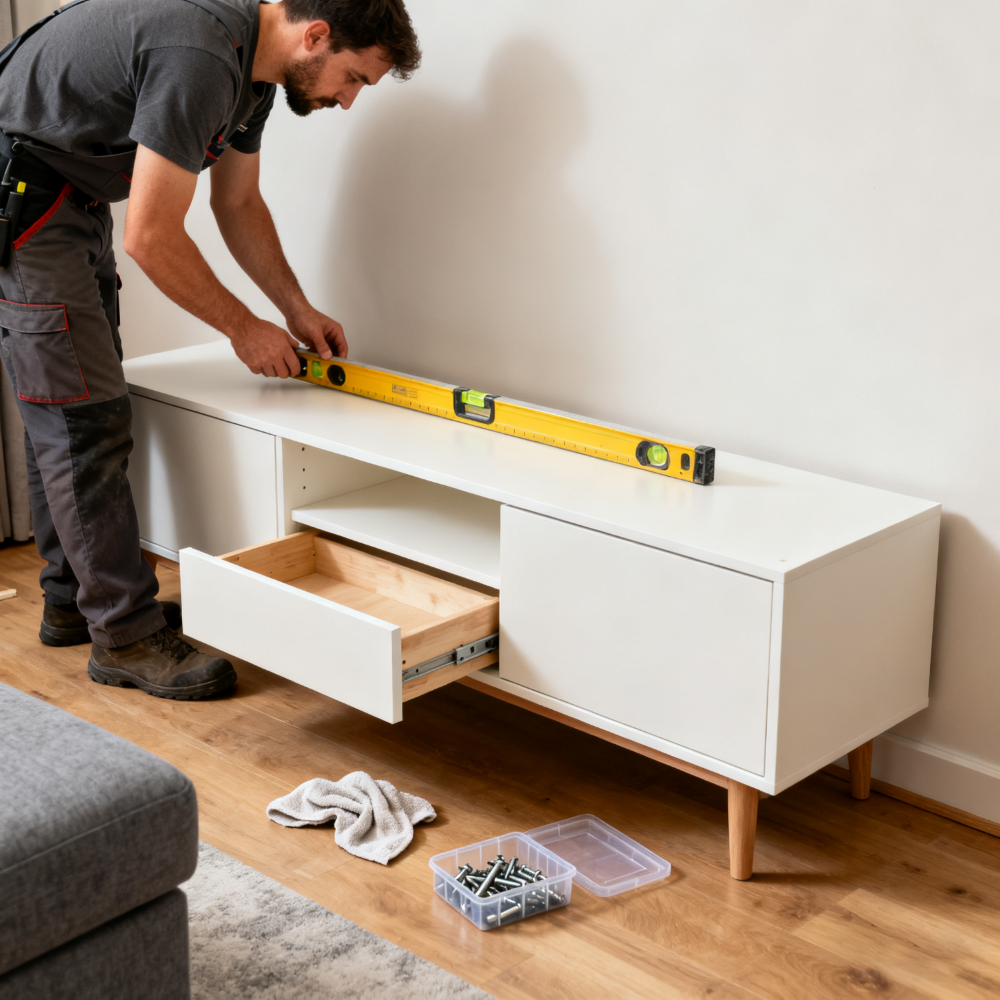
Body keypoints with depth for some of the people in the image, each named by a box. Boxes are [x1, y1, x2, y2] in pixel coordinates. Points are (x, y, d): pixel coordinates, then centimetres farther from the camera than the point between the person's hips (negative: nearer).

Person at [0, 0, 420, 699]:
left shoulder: (253, 65, 4)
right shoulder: (200, 61, -29)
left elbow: (240, 205, 17)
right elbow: (152, 238, -26)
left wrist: (297, 309, 12)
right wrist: (244, 328, -13)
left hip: (73, 199, 11)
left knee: (68, 410, 15)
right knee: (84, 417, -10)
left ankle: (74, 599, 25)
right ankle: (126, 636, -4)